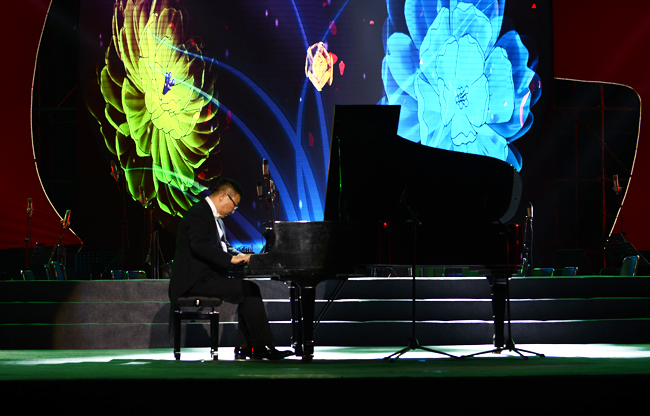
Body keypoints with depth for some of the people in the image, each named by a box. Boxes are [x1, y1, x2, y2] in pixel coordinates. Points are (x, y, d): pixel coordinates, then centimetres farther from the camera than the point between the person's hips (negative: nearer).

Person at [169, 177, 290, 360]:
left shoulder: (214, 216, 20)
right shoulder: (199, 213, -14)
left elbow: (223, 245, 28)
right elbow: (200, 246, -28)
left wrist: (240, 256, 8)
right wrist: (231, 259, -30)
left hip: (206, 277, 11)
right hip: (195, 281, -11)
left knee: (250, 291, 1)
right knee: (250, 290, -18)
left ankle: (244, 347, -2)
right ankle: (262, 347, -11)